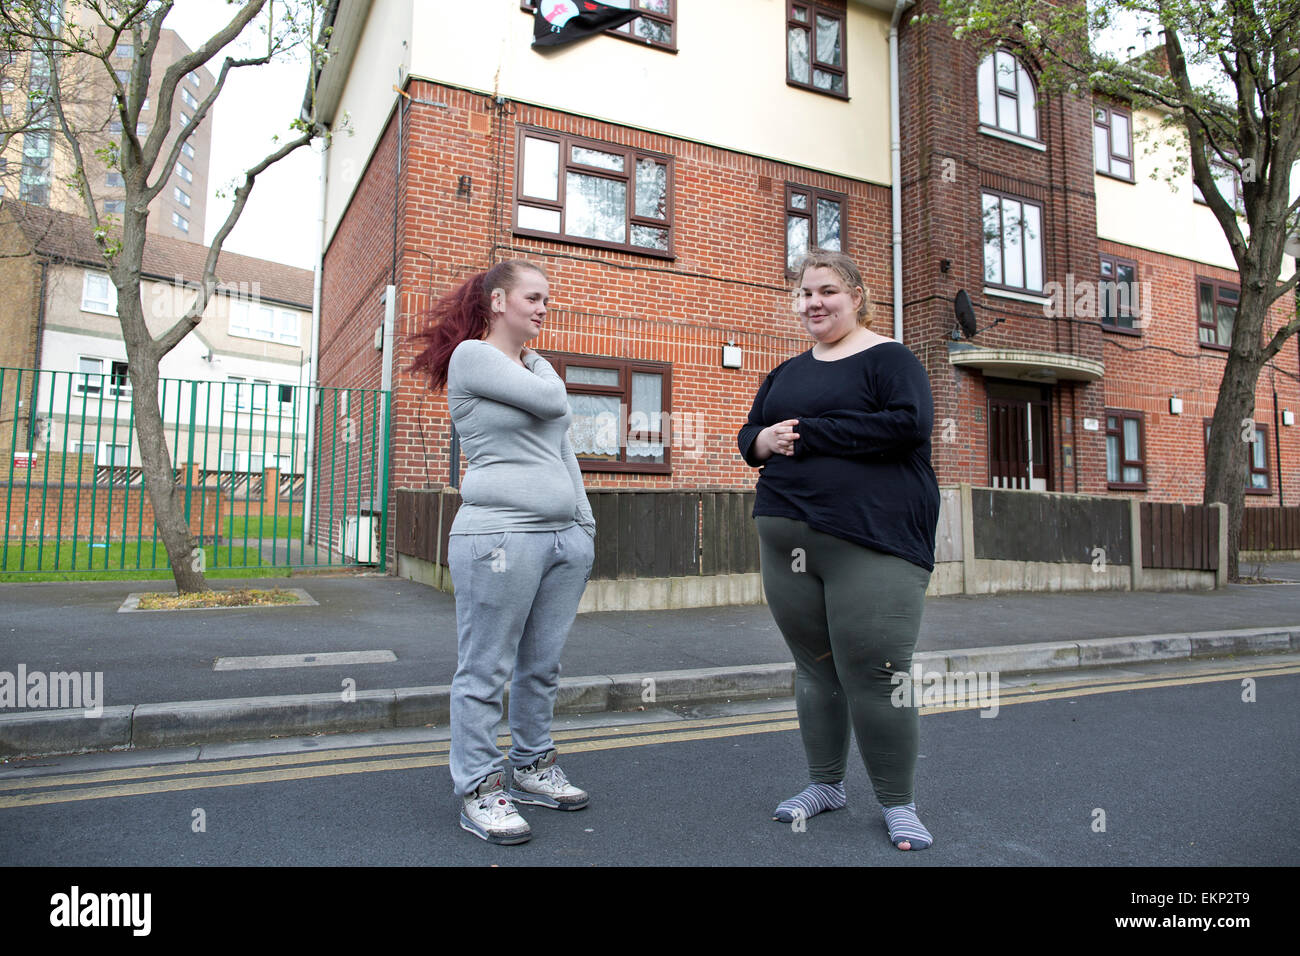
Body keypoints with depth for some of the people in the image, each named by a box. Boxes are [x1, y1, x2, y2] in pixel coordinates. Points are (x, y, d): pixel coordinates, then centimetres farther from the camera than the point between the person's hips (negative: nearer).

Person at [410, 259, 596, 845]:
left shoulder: (540, 365, 20)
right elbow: (549, 402, -13)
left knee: (542, 666, 13)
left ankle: (531, 769, 28)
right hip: (501, 536, -7)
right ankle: (479, 790, 13)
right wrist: (538, 370, 11)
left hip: (567, 536, 8)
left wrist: (586, 521, 18)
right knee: (485, 671, 1)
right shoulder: (470, 356, -3)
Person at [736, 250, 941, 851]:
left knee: (873, 677, -4)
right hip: (788, 540, 6)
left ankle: (898, 804, 16)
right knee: (813, 666, 13)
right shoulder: (786, 373, 20)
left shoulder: (887, 359, 0)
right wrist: (762, 441, -4)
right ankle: (825, 784, 30)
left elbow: (909, 423, -16)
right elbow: (751, 434, 22)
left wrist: (809, 433, -15)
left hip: (872, 542, -6)